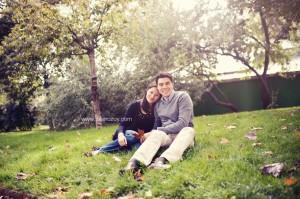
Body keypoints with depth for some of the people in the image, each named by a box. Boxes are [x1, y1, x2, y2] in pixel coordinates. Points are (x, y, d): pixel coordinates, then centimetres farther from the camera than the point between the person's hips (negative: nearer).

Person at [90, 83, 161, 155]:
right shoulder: (135, 105, -9)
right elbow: (123, 123, -12)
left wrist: (149, 134, -28)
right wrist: (120, 134, -34)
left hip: (143, 139, 0)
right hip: (131, 134, 0)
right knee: (131, 137, -37)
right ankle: (100, 150, -29)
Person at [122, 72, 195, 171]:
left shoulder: (182, 97, -5)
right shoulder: (158, 104, 11)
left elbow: (183, 123, -16)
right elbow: (157, 125, 15)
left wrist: (160, 130, -17)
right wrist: (151, 134, -8)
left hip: (183, 134, -2)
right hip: (166, 135, 3)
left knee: (188, 130, -37)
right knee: (156, 134, -31)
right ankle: (135, 162, -59)